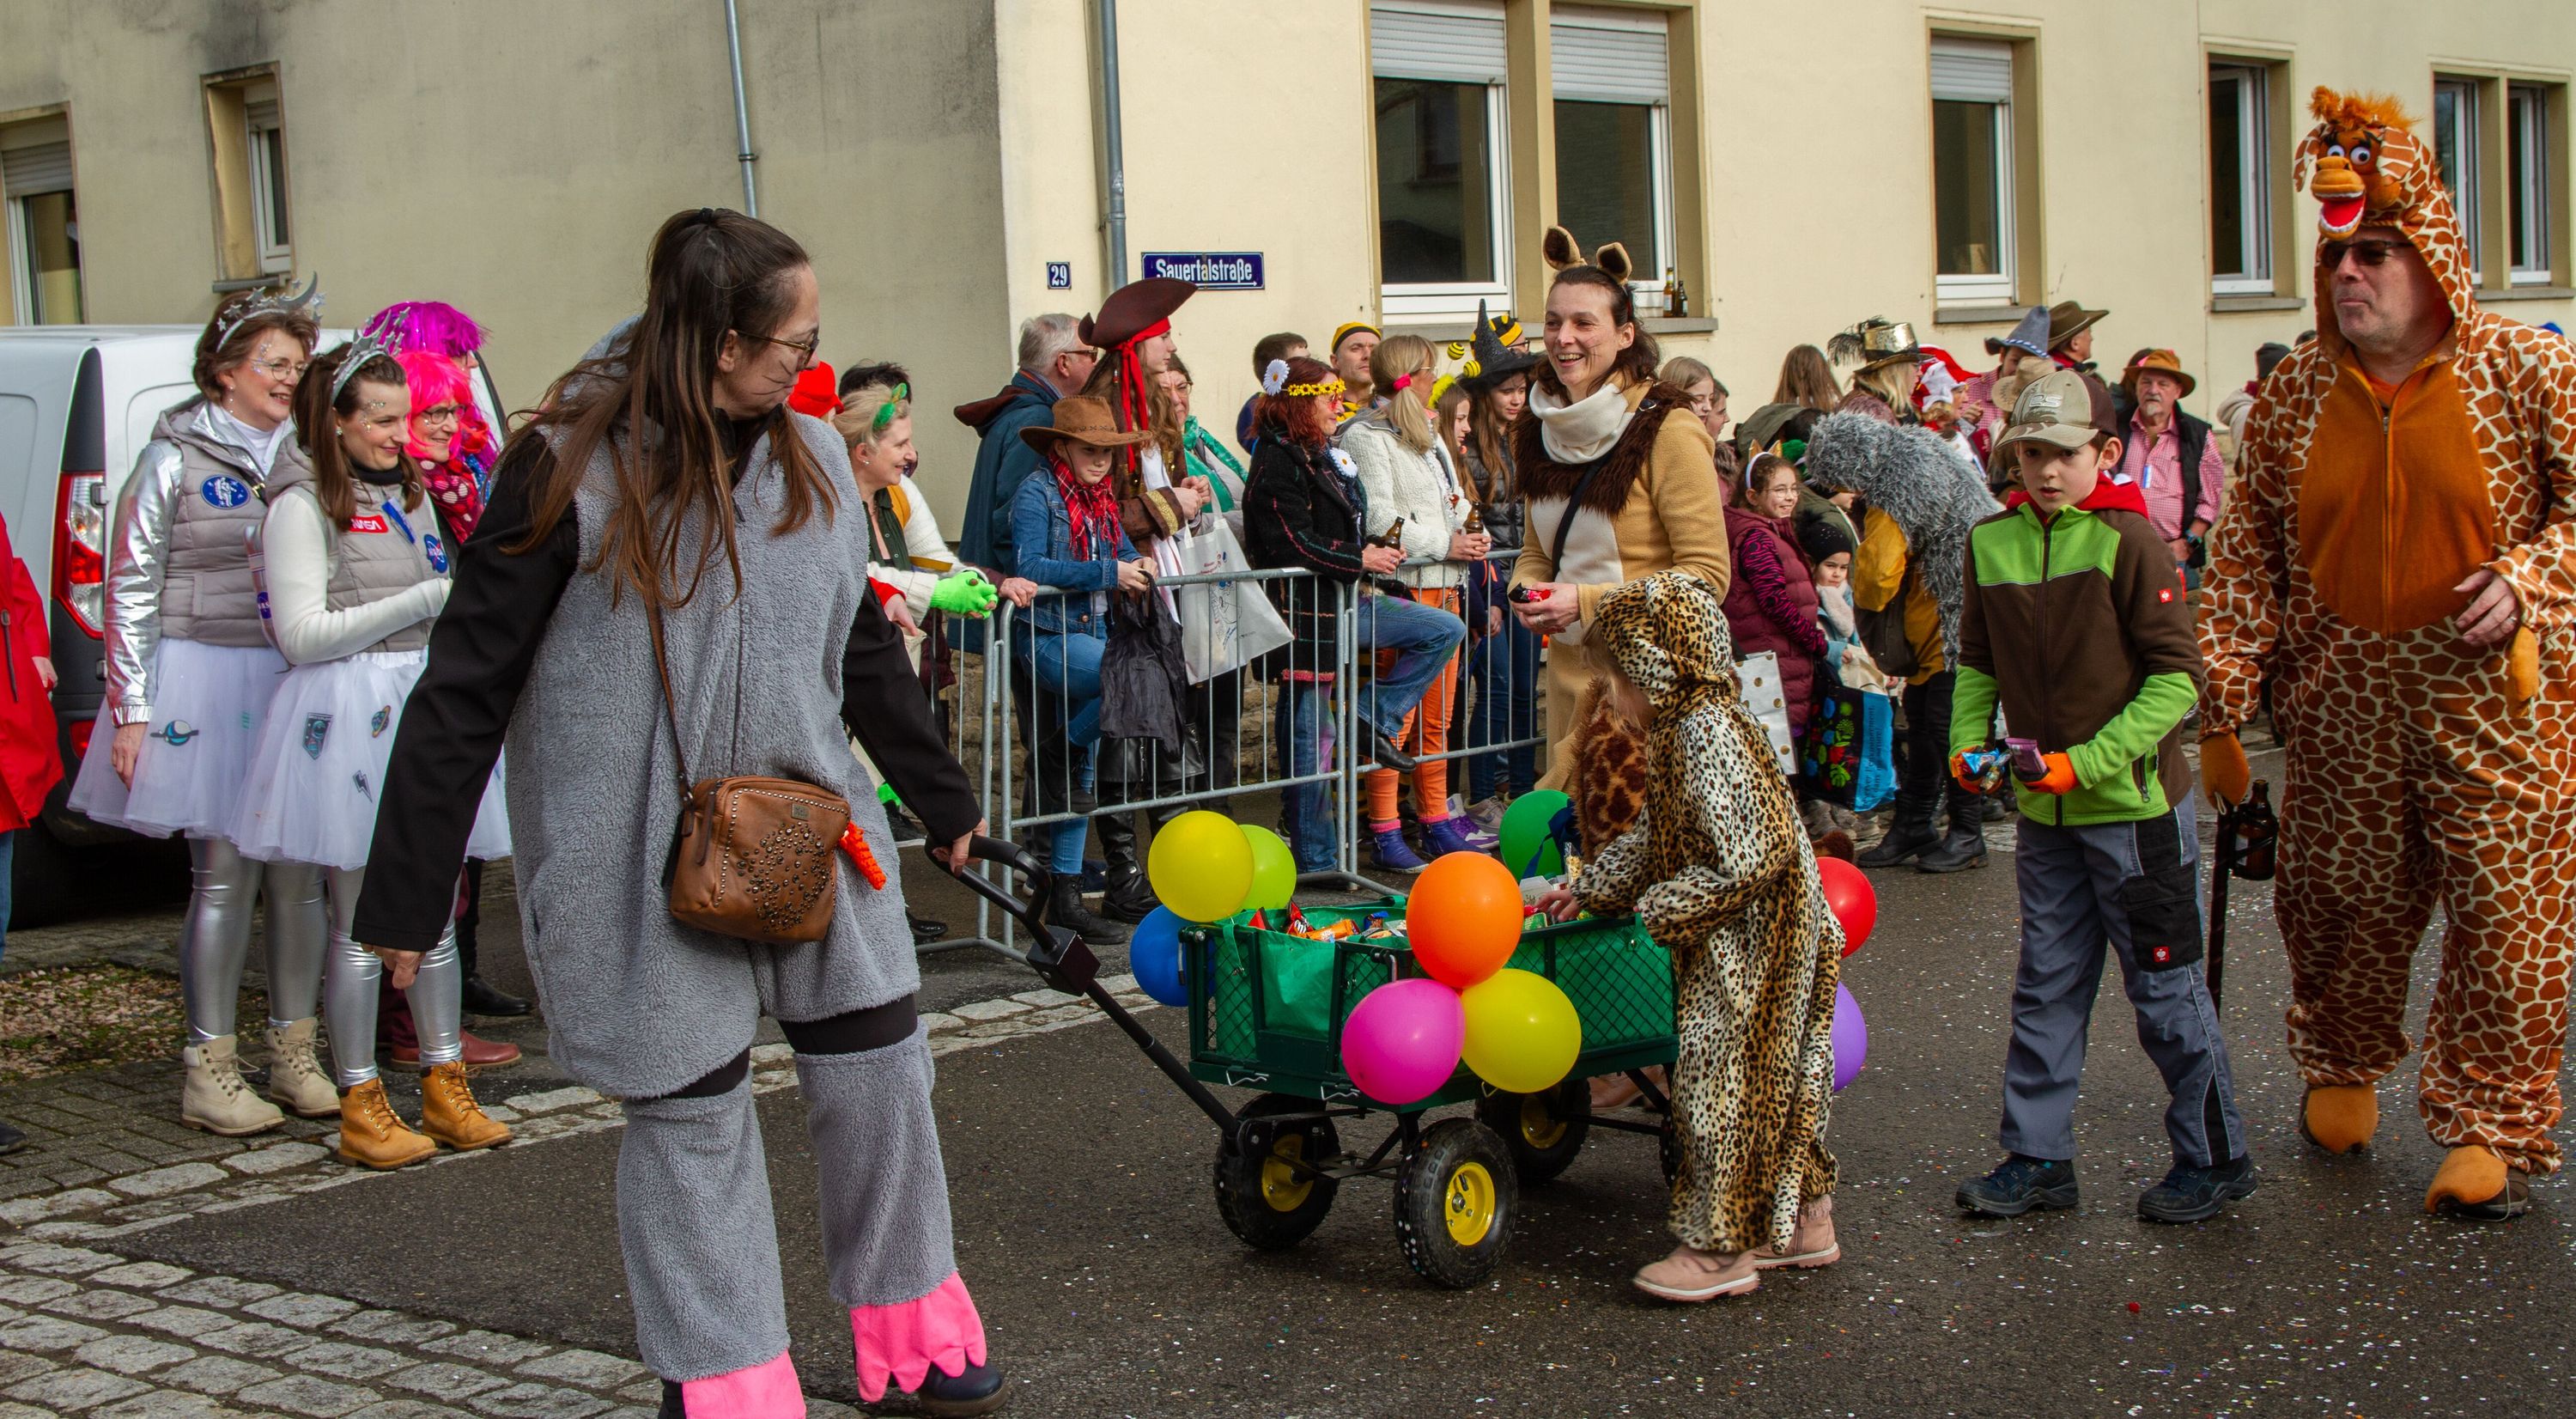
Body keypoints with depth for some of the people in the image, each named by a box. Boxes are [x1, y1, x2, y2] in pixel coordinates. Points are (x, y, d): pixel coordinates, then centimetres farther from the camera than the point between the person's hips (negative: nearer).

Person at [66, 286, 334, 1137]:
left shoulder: (304, 458, 12)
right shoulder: (176, 458, -1)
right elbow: (130, 588, -1)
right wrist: (132, 711, -6)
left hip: (295, 682, 4)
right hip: (204, 682, -4)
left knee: (300, 871, 4)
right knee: (226, 873, -5)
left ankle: (295, 1055, 15)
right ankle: (209, 1073, 3)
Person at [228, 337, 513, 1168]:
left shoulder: (411, 496, 18)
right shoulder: (303, 505, -6)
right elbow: (302, 634, -14)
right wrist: (424, 601, -15)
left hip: (428, 709, 7)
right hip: (349, 719, -7)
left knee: (436, 914, 9)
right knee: (361, 924, -2)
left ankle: (446, 1088, 17)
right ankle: (360, 1106, 5)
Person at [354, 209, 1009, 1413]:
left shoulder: (814, 459, 4)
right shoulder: (571, 470, -13)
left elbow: (866, 650, 18)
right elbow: (464, 690, -10)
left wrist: (942, 801, 25)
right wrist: (404, 894, -10)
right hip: (637, 854, -5)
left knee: (877, 1070, 8)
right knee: (689, 1109, 3)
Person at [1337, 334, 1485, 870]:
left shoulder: (1429, 435, 22)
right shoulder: (1364, 436, -6)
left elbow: (1454, 502, 25)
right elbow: (1378, 520, -14)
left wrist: (1470, 536, 3)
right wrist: (1447, 545, -13)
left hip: (1444, 586, 8)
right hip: (1401, 588, -8)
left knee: (1438, 715, 11)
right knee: (1396, 717, -9)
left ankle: (1435, 821, 18)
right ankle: (1385, 831, -5)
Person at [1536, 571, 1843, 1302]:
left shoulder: (1709, 735, -23)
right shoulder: (1681, 730, 10)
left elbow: (1747, 859, -27)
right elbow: (1654, 836, 21)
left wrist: (1659, 911, -19)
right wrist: (1589, 890, 18)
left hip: (1749, 948, -10)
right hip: (1734, 946, 10)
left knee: (1721, 1083, -2)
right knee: (1770, 1082, 17)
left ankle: (1718, 1248, 7)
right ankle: (1803, 1222, 28)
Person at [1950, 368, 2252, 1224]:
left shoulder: (2128, 541, -13)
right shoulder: (1991, 543, 3)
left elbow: (2177, 676, -15)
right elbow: (1978, 664, 14)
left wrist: (2089, 761, -19)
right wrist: (1967, 744, -3)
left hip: (2134, 802, -5)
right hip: (2043, 808, 5)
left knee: (2163, 985, 4)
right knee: (2046, 985, 12)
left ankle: (2215, 1157, 18)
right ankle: (2037, 1157, 21)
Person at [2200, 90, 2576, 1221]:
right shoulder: (2295, 393, 3)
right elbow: (2246, 554, 4)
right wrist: (2222, 702, -2)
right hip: (2340, 701, 3)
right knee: (2341, 898, 12)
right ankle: (2342, 1065, 39)